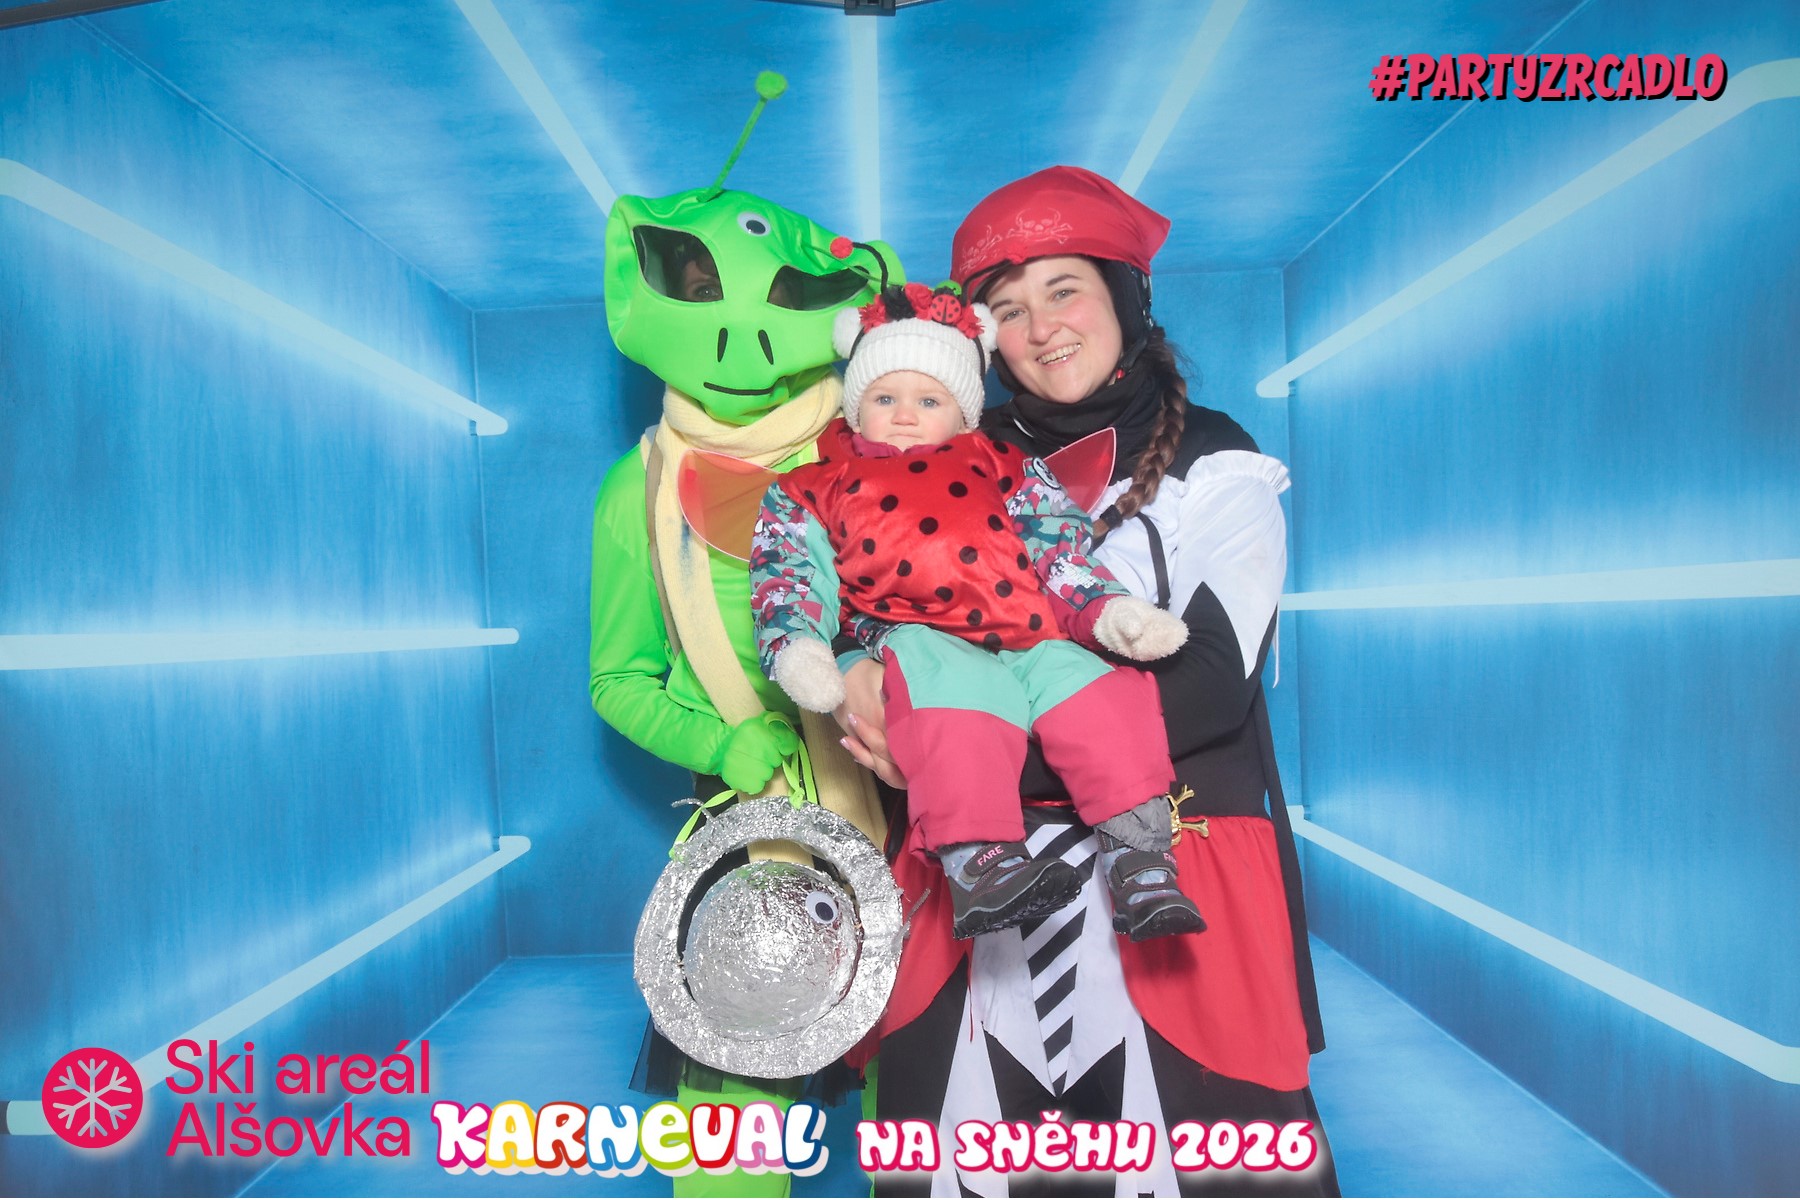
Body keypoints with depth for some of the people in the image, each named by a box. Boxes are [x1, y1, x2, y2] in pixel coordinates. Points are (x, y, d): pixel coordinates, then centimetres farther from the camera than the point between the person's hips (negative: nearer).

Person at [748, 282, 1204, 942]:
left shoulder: (1000, 466, 27)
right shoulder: (820, 485, 23)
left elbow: (1063, 551, 19)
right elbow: (787, 571, 10)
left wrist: (1109, 610, 1)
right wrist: (797, 645, -11)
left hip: (1030, 638, 4)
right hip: (922, 640, -3)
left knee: (1105, 698, -21)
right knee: (958, 693, -36)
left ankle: (1141, 865, -14)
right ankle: (976, 857, -38)